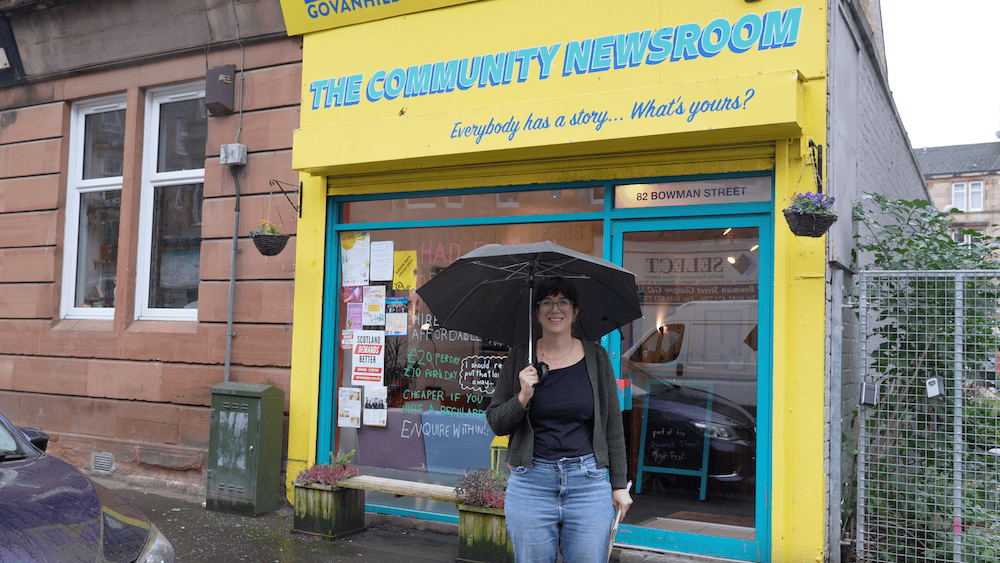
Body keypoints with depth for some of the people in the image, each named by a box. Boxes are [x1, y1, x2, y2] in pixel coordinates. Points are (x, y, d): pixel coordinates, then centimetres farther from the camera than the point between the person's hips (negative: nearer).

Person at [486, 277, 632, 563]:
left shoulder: (596, 357, 3)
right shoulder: (519, 358, 2)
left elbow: (613, 425, 6)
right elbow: (495, 423, 4)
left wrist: (619, 485, 4)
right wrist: (522, 397, -15)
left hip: (588, 484, 0)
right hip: (531, 484, 0)